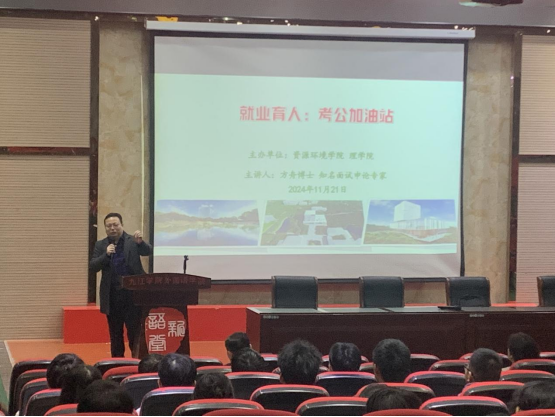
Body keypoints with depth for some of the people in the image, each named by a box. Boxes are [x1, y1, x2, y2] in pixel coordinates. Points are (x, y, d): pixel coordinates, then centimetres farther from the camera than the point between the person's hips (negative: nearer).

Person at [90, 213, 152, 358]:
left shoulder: (133, 241, 2)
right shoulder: (100, 245, 8)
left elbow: (148, 252, -13)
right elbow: (93, 266, 0)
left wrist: (140, 242, -34)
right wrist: (106, 255, -17)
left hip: (133, 294, -3)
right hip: (112, 295, 3)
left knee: (135, 330, -5)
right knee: (115, 332, 9)